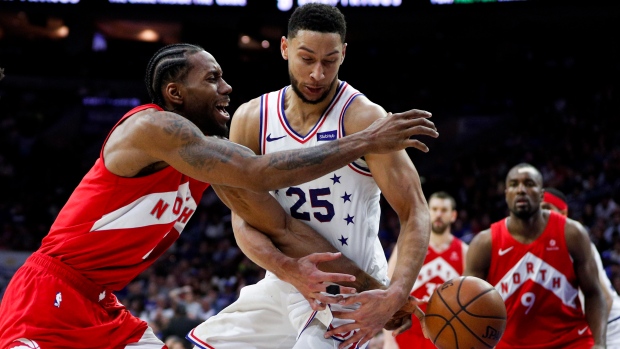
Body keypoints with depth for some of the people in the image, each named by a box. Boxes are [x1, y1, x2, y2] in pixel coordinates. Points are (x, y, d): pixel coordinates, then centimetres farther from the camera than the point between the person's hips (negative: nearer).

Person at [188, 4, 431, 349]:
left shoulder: (364, 119, -17)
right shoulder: (250, 119, -3)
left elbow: (415, 213, -19)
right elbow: (245, 220, -6)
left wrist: (395, 297, -34)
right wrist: (291, 272, -26)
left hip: (352, 290, -6)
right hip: (286, 280, 6)